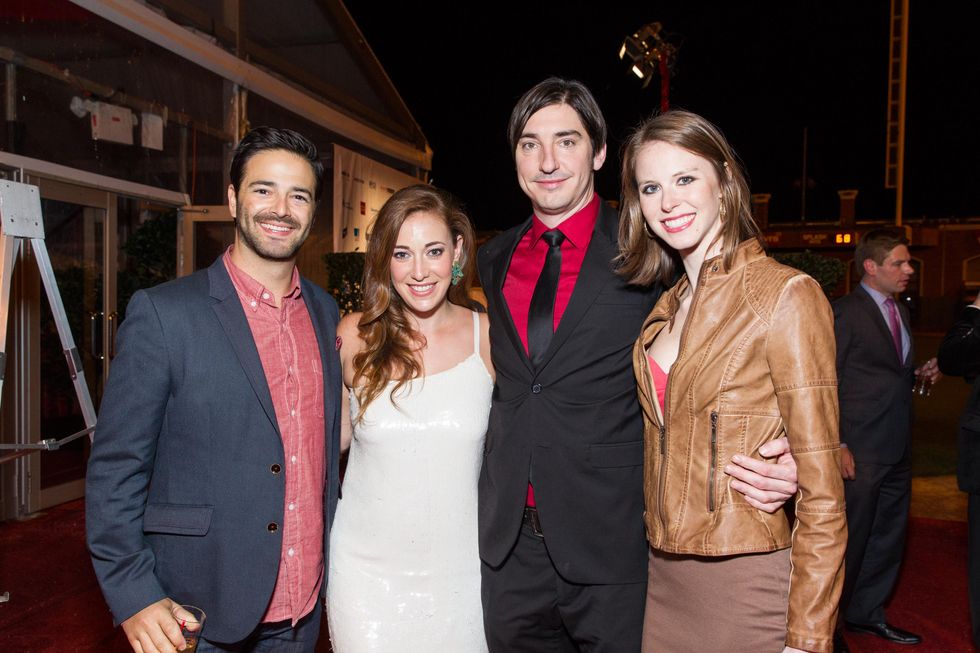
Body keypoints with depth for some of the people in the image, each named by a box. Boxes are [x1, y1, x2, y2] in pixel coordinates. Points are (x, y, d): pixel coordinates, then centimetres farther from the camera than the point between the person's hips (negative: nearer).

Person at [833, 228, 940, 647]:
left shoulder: (901, 311, 14)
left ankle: (866, 613, 33)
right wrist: (837, 445, -18)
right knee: (851, 537, 2)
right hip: (861, 450, -8)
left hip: (897, 448, 8)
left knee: (889, 535, 17)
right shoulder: (846, 311, -12)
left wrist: (920, 375, 1)